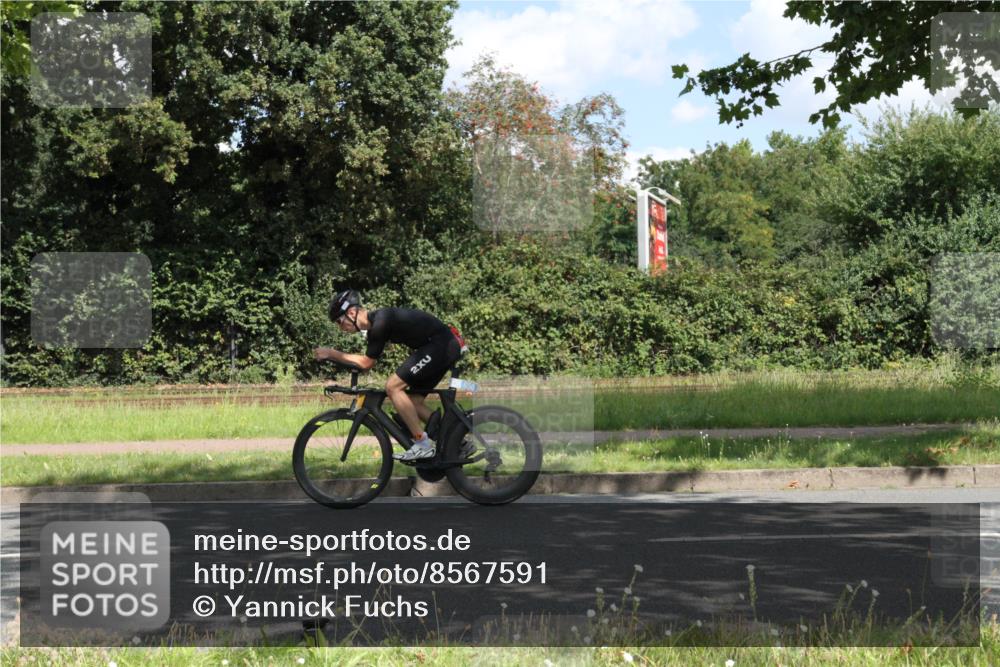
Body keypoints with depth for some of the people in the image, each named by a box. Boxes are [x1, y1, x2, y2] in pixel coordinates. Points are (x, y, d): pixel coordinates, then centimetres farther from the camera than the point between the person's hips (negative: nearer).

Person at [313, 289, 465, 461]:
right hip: (448, 347, 10)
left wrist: (332, 354, -6)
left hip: (440, 345, -10)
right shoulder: (375, 323, 13)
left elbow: (366, 363, -12)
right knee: (413, 401, 11)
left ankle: (423, 445, -10)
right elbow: (367, 363, 18)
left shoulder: (380, 323, -18)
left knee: (393, 387, -12)